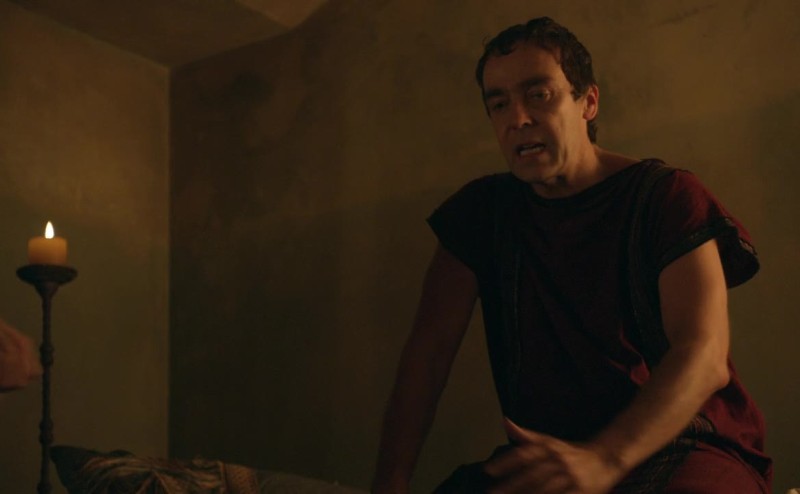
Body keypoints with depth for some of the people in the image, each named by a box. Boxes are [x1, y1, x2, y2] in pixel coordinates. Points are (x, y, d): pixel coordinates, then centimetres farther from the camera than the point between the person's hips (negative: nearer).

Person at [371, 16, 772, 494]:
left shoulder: (669, 197, -4)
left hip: (680, 444, -3)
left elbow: (706, 358, -17)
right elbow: (430, 350, -1)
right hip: (546, 451, 4)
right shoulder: (482, 209, 6)